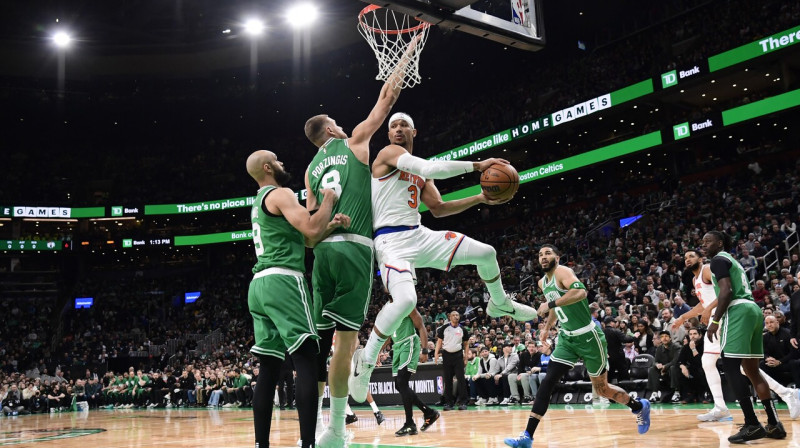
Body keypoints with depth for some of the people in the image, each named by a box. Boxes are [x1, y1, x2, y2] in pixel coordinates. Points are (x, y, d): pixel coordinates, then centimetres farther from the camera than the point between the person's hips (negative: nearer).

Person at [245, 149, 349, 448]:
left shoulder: (259, 202, 27)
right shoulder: (280, 194, -3)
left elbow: (306, 239, 26)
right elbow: (311, 229, -16)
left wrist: (331, 225, 9)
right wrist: (329, 198, 1)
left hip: (259, 285, 10)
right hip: (282, 281, -10)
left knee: (269, 367, 8)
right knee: (307, 360, -13)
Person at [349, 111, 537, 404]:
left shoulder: (419, 173, 20)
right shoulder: (389, 153, -5)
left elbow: (437, 209, 19)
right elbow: (431, 168, -20)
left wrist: (480, 199, 11)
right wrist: (477, 165, -15)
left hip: (420, 236, 8)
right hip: (392, 240, -8)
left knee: (486, 253, 8)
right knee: (405, 300, -33)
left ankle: (500, 304, 38)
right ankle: (366, 360, -12)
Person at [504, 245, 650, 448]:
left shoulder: (563, 272, -16)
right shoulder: (542, 283, 9)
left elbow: (580, 292, -37)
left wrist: (550, 305, -35)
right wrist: (547, 328, 26)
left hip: (588, 336, -7)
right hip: (567, 338, 7)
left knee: (601, 388, 7)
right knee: (548, 381, -8)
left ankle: (639, 406, 37)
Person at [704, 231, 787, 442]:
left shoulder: (719, 259, -2)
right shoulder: (732, 260, 27)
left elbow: (726, 291, -15)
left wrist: (715, 321, -15)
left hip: (738, 311, -10)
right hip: (752, 310, 10)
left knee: (731, 367, -11)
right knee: (752, 370, 14)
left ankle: (752, 425, -15)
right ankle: (774, 424, 14)